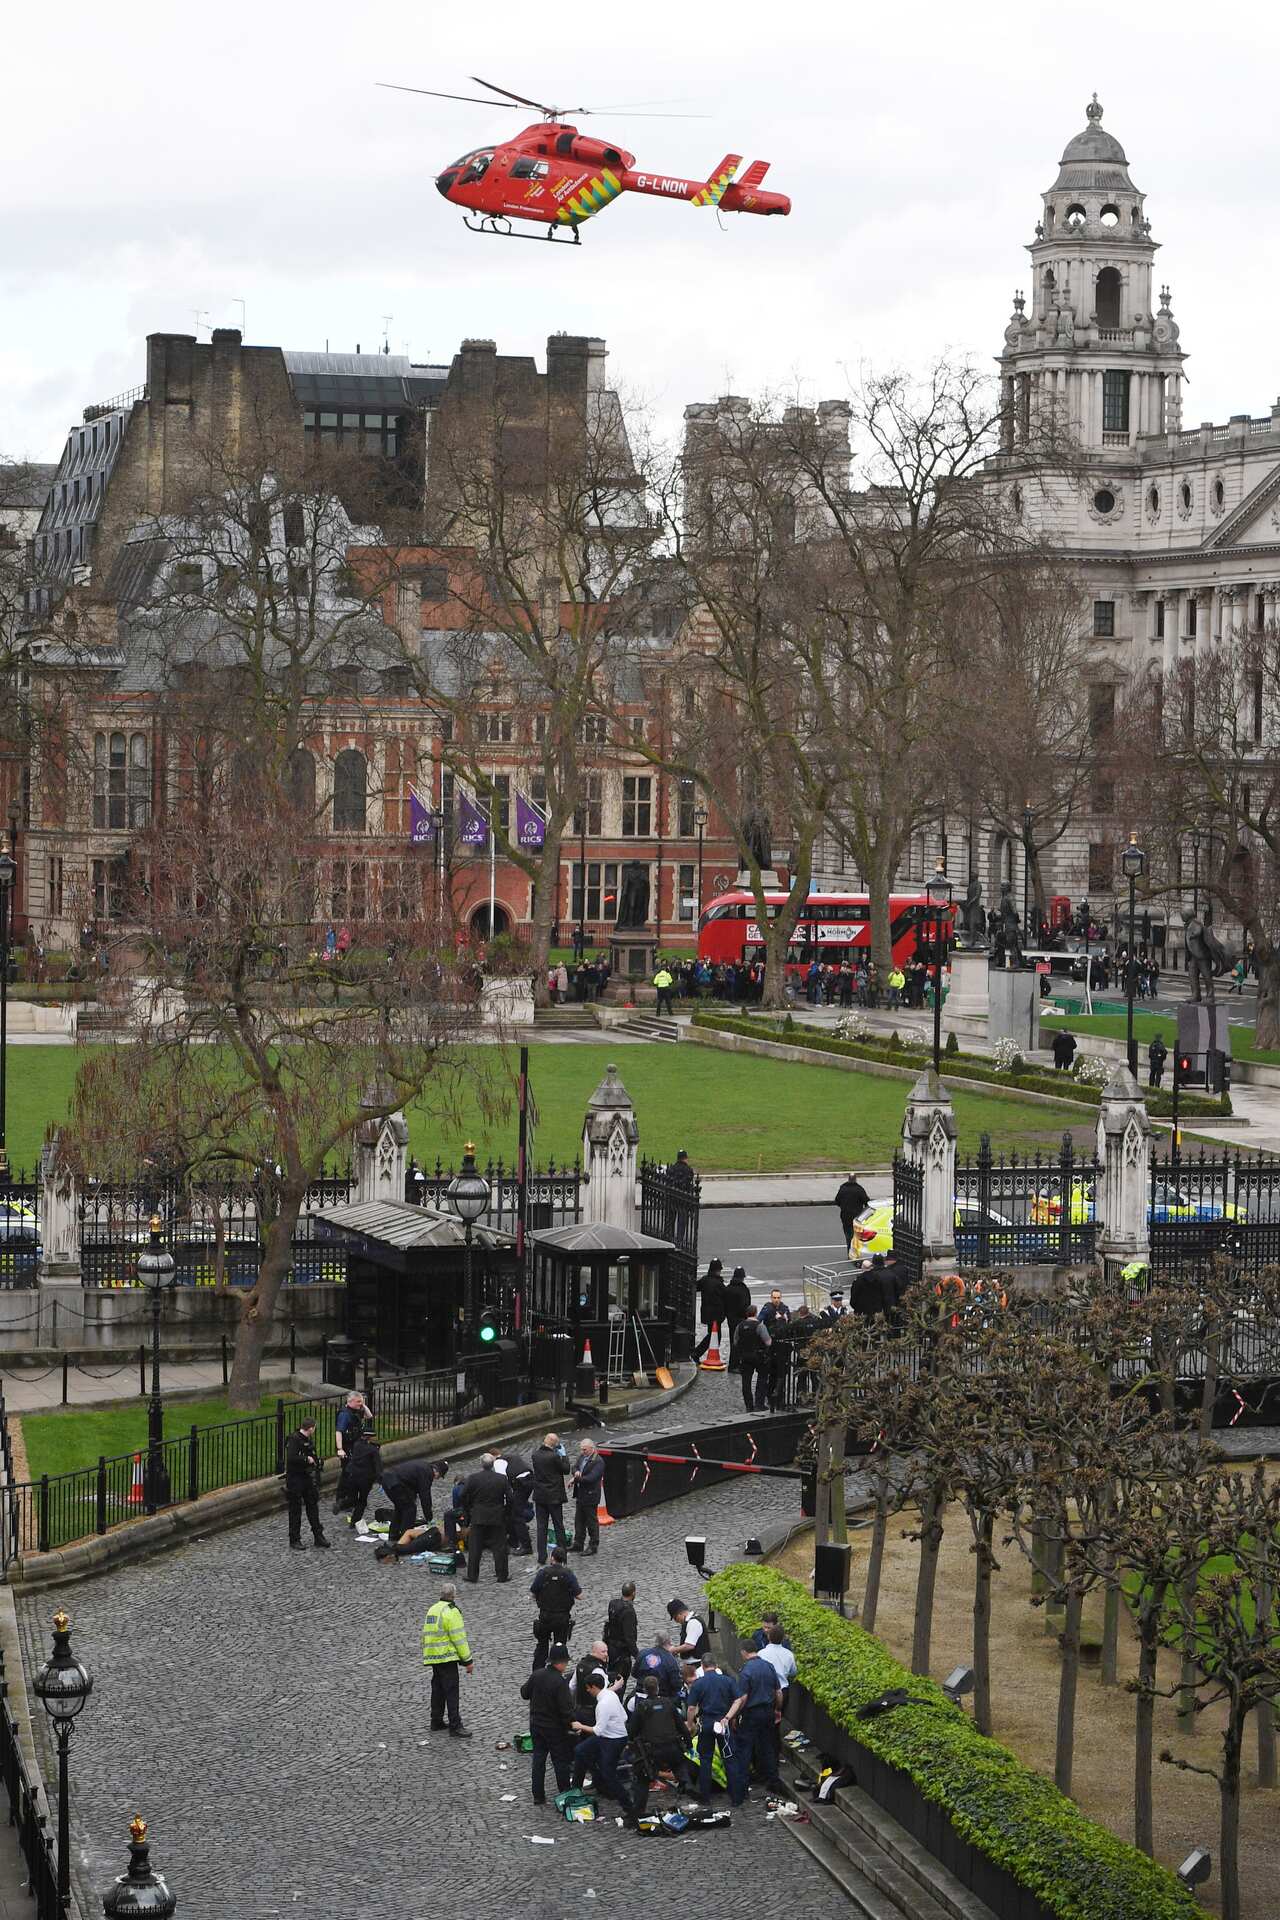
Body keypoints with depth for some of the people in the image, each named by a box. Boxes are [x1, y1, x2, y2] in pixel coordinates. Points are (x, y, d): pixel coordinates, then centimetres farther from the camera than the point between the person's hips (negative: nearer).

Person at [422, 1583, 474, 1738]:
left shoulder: (432, 1610, 15)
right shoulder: (451, 1611, -12)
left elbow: (426, 1635, 21)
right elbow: (459, 1638, -15)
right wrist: (468, 1661, -11)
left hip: (433, 1657, 9)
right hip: (447, 1657, -9)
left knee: (438, 1690, 17)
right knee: (451, 1692, -7)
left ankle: (436, 1723, 24)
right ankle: (455, 1727, -8)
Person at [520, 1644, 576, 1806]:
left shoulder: (536, 1675, -5)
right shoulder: (560, 1682, -24)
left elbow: (524, 1693, 9)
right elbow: (566, 1709, -23)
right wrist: (571, 1726, -11)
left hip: (536, 1724, 6)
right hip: (555, 1729, -6)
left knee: (538, 1760, 13)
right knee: (561, 1762, 9)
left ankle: (538, 1797, 17)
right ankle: (565, 1796, 18)